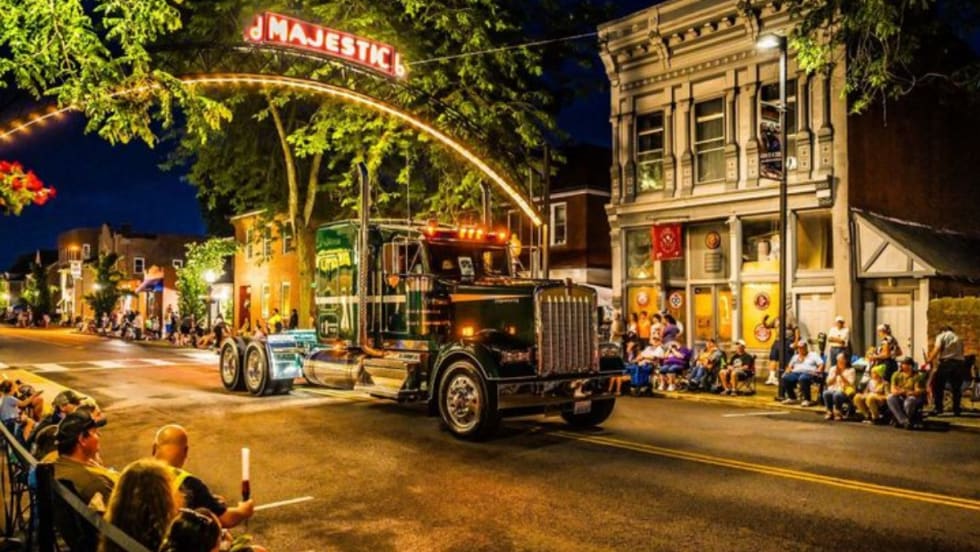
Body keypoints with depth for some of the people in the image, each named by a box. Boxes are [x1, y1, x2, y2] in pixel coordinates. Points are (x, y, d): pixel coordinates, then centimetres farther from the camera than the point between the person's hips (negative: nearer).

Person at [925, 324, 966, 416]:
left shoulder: (941, 336, 8)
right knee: (957, 387, 12)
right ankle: (956, 409, 13)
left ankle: (938, 408, -4)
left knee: (937, 385, 2)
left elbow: (937, 349, -6)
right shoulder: (958, 338, 23)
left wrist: (929, 360, -4)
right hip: (960, 362, 5)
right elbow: (961, 352, 17)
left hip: (946, 362, -5)